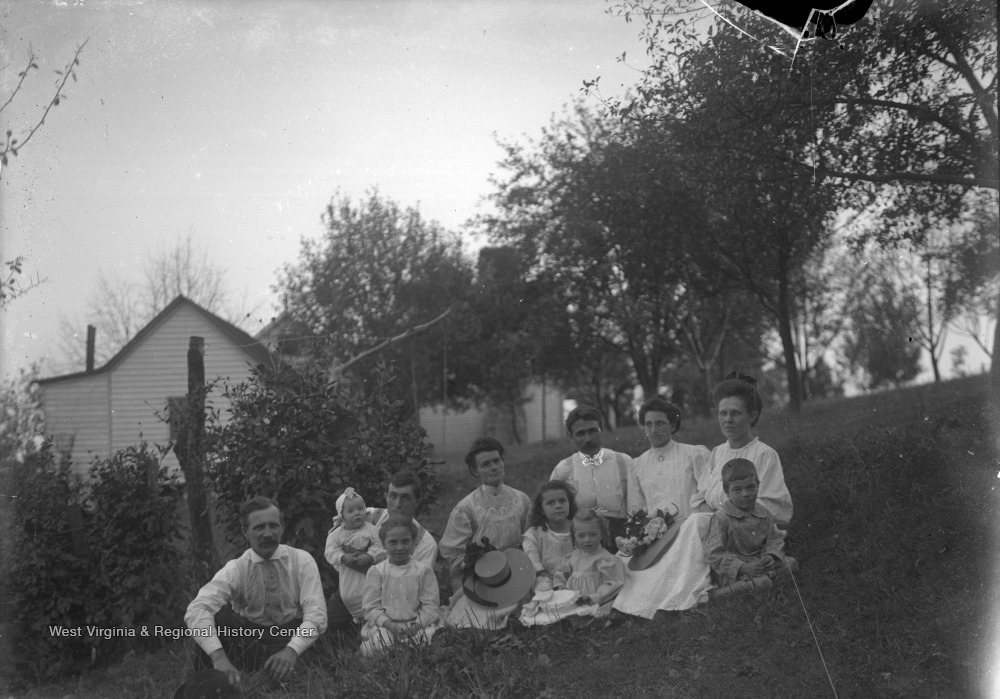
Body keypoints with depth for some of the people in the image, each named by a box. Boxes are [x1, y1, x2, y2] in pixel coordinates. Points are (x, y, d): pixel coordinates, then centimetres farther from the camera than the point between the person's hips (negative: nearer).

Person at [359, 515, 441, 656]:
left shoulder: (423, 570, 6)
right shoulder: (375, 572, 5)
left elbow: (430, 605, 2)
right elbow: (372, 607, 1)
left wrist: (417, 625, -17)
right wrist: (389, 624, -17)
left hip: (417, 623, 1)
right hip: (385, 624, -1)